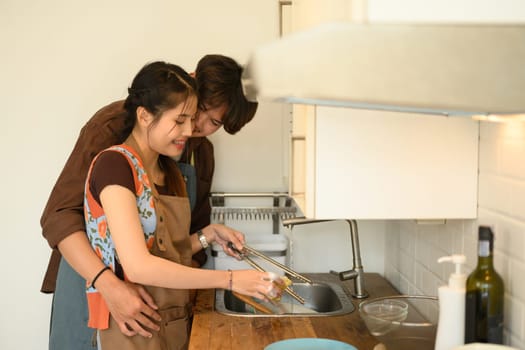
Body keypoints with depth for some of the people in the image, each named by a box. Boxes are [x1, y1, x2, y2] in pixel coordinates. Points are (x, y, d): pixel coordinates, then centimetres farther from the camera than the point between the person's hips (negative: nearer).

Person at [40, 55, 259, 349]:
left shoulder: (203, 153, 3)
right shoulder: (115, 124, -17)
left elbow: (194, 232, 8)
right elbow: (60, 215, -22)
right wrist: (110, 285, -35)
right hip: (91, 276, -5)